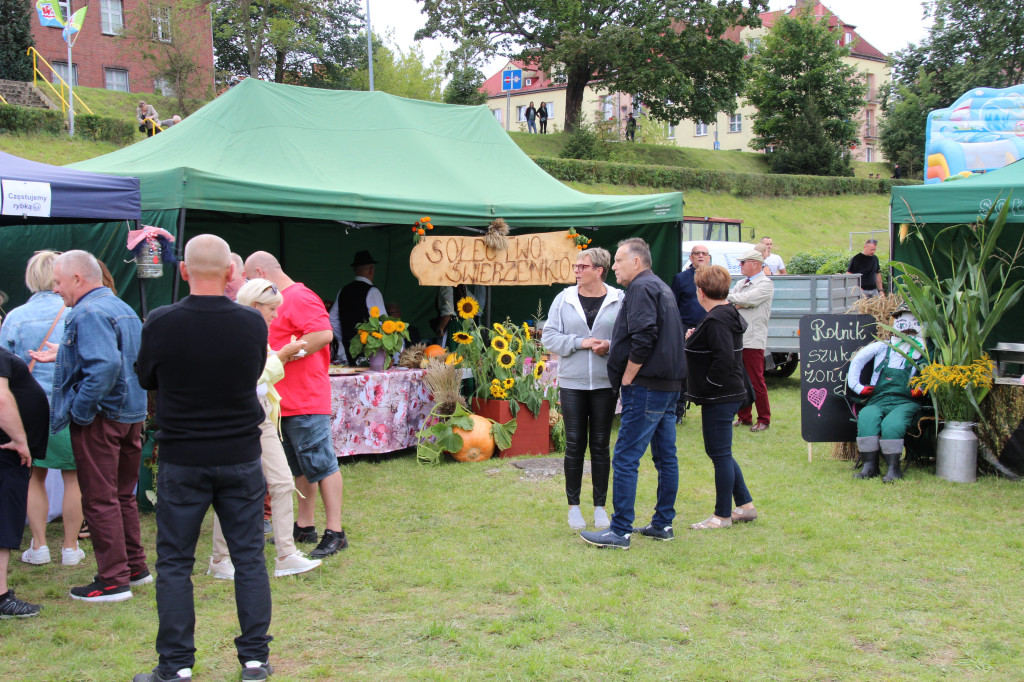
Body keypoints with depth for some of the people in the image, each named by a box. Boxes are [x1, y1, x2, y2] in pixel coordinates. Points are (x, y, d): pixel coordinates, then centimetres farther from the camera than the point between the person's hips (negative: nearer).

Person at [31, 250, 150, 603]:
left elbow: (105, 366, -29)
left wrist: (80, 411, -21)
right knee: (123, 495, 18)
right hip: (131, 415, 10)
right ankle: (135, 567, 27)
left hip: (100, 419, -9)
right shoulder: (123, 309, 14)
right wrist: (63, 356, 23)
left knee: (99, 500, -1)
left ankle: (113, 581, 3)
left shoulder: (89, 313, -17)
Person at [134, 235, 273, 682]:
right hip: (241, 457, 1)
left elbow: (147, 379, 3)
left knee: (174, 562, 10)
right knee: (249, 557, 11)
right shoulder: (252, 322, -10)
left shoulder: (160, 323, -13)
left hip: (181, 460, -1)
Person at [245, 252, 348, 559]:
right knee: (300, 467, 16)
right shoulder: (279, 301, 19)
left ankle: (335, 533, -3)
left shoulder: (299, 298, -13)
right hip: (285, 402, 11)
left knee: (322, 465, -6)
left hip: (306, 400, -11)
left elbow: (323, 334, -25)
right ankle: (304, 526, 26)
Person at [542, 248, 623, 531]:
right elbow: (550, 336, 0)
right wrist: (579, 342, -12)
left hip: (605, 383, -1)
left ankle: (600, 506, 19)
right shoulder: (564, 299, 2)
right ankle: (574, 506, 16)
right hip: (572, 383, 1)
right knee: (575, 444, 4)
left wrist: (610, 345, -17)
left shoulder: (619, 300, -2)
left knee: (601, 445, 7)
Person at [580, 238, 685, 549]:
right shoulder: (662, 288, 21)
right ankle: (663, 524, 20)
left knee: (625, 459, -8)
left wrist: (626, 380, -13)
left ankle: (620, 531, -6)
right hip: (669, 385, 11)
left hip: (646, 388, -11)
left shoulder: (641, 288, -10)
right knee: (666, 458, 13)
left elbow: (643, 339, -21)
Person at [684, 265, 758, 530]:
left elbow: (724, 359, -27)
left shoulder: (716, 320, -20)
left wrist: (708, 386, -17)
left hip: (719, 398, -11)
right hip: (727, 395, 11)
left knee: (720, 454, -1)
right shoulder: (728, 315, 12)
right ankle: (745, 505, 25)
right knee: (719, 452, 19)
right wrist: (694, 339, 11)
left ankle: (722, 516, 9)